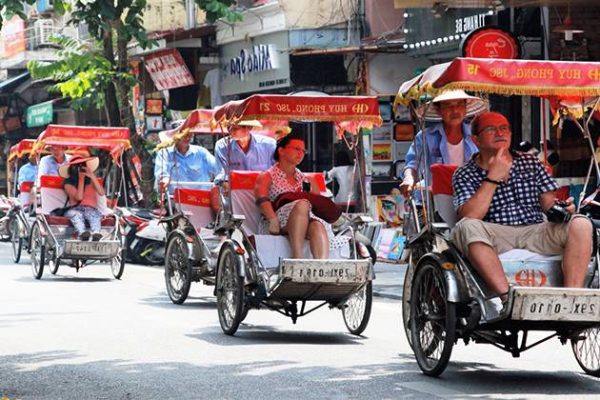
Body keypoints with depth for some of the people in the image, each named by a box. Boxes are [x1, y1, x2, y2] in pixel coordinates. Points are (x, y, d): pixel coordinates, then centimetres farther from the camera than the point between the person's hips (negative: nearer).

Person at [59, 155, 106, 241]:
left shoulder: (91, 180, 10)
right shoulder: (69, 183, 4)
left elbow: (101, 193, -7)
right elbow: (79, 197, -11)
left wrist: (92, 177, -14)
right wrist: (81, 179, -10)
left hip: (91, 209, 1)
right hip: (74, 209, -1)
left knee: (94, 214, -33)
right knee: (76, 214, -36)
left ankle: (96, 234, -60)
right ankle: (82, 233, -63)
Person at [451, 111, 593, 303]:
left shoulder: (530, 163, 19)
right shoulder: (465, 175, 7)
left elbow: (548, 204, 14)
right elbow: (469, 217, -10)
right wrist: (493, 178, -10)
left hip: (536, 232, 3)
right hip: (496, 237, -3)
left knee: (580, 223, -22)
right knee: (467, 227, -35)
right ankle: (507, 297, -41)